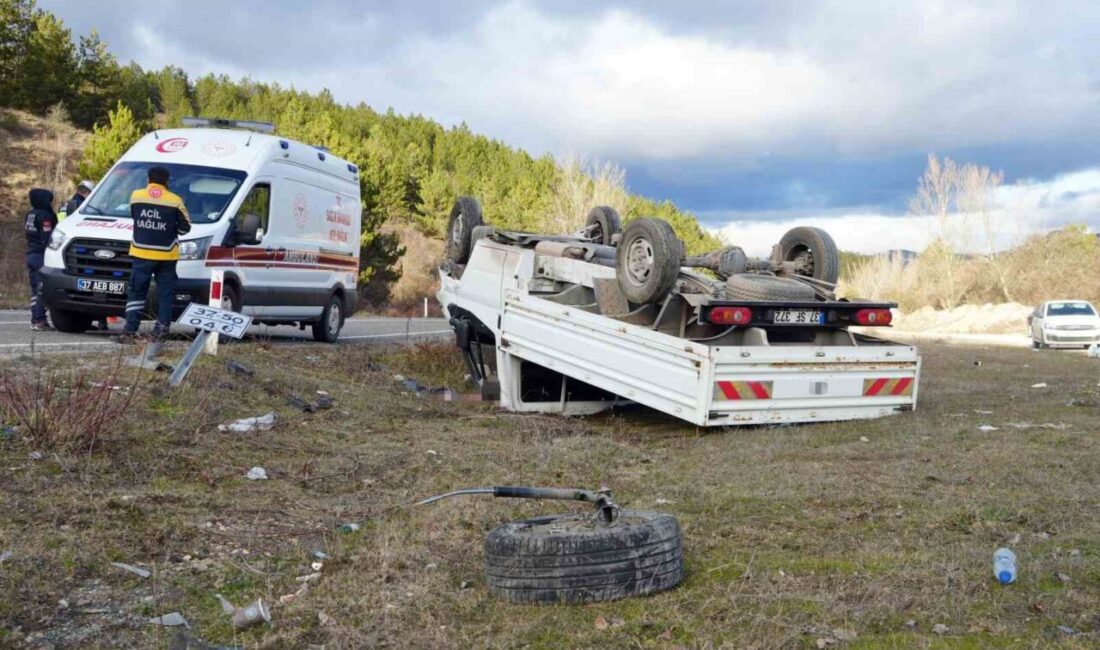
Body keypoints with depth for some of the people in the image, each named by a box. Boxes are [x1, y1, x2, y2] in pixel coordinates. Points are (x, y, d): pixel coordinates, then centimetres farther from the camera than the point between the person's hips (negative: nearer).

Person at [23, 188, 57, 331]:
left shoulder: (30, 215, 16)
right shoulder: (45, 216, -13)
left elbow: (27, 234, 20)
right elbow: (47, 238, -18)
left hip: (30, 254, 9)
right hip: (41, 255, -9)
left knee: (34, 289, 11)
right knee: (41, 289, -8)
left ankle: (35, 320, 12)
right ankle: (39, 320, -10)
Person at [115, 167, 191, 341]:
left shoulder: (135, 196, 2)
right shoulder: (175, 201, -4)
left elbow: (134, 216, 15)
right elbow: (185, 227, 3)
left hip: (141, 253, 1)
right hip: (166, 255, -1)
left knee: (137, 291, 6)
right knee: (165, 292, 7)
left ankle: (130, 329, 0)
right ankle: (162, 327, 4)